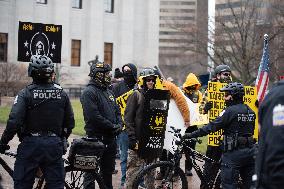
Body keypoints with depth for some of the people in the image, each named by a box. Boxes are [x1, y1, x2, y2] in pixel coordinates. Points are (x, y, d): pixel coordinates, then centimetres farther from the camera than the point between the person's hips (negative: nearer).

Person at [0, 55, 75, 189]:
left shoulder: (25, 94, -9)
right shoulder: (62, 94, 3)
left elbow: (14, 122, -17)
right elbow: (70, 123, 8)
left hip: (30, 145, -3)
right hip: (54, 146, 3)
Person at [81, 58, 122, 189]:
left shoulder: (108, 91, 16)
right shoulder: (89, 92, -12)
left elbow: (117, 111, 20)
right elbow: (94, 116, -21)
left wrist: (119, 125, 0)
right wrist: (112, 126, -16)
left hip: (110, 138, 8)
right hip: (96, 137, -8)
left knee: (108, 169, 16)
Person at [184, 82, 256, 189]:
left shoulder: (230, 111, -12)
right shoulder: (251, 112, 10)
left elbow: (212, 126, -16)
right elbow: (251, 131, 14)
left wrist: (191, 135, -14)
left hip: (233, 153, -7)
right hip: (249, 152, 7)